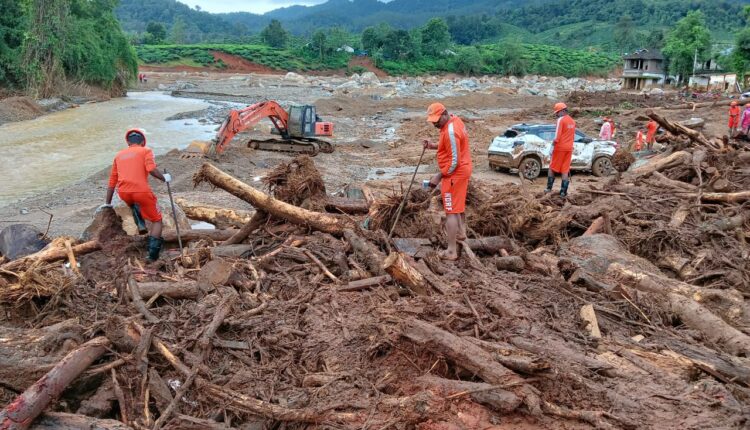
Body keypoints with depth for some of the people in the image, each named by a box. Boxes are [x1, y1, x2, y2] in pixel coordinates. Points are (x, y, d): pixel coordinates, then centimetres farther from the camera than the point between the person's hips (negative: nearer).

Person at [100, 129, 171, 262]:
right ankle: (153, 254, 3)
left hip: (123, 193, 4)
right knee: (157, 220, 14)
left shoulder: (119, 155, 23)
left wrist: (108, 203, 32)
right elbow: (151, 169, -11)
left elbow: (112, 181, 25)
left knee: (133, 201, 41)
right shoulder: (146, 151, 10)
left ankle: (140, 225, 20)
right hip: (141, 191, -4)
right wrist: (164, 178, 7)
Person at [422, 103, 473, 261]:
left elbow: (454, 162, -25)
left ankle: (451, 251, -3)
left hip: (454, 173, -10)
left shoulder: (450, 131, -26)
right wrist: (433, 145, 4)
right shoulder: (455, 120, 5)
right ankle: (461, 232, 46)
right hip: (463, 169, 10)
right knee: (459, 204, 27)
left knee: (451, 211, -6)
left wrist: (439, 176, -18)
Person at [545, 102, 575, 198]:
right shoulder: (572, 121, 11)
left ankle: (549, 188, 11)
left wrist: (552, 146, -9)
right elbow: (573, 137, 17)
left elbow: (557, 136, -17)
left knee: (552, 168, 8)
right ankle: (563, 192, 4)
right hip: (569, 148, 6)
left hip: (560, 147, -6)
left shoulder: (561, 120, -12)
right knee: (565, 170, 6)